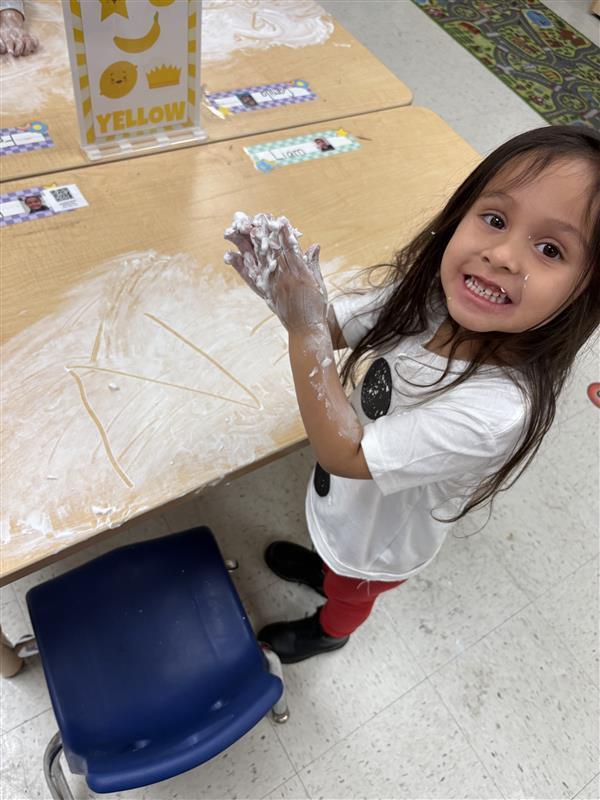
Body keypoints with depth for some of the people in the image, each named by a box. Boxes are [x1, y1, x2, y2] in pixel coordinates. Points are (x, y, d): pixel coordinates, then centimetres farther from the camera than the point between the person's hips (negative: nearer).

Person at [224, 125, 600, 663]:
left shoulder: (495, 410, -43)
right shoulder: (427, 296, -27)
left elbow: (345, 453, -37)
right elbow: (334, 327, -12)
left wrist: (304, 328, -43)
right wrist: (291, 294, -33)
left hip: (379, 544, -3)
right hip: (345, 501, 4)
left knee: (349, 594, 32)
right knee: (337, 560, 38)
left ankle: (330, 630, 67)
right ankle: (326, 568, 73)